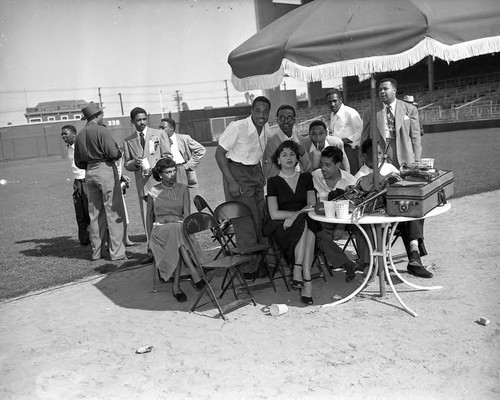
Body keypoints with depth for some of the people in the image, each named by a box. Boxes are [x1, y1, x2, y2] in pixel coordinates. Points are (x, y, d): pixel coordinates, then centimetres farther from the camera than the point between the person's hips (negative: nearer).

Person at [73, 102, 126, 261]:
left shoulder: (79, 135, 13)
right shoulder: (100, 130, -10)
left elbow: (78, 162, 16)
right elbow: (114, 153, -17)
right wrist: (119, 152, 4)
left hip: (89, 172, 7)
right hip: (106, 169, -7)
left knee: (95, 213, 12)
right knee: (113, 212, -3)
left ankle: (96, 252, 18)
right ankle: (117, 252, -2)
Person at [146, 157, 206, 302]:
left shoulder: (183, 189, 9)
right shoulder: (154, 192, 8)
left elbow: (187, 213, 0)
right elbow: (149, 216, 16)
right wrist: (150, 238, 9)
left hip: (180, 228, 1)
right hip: (160, 229, -1)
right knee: (176, 230, -38)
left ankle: (176, 286, -38)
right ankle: (193, 271, -45)